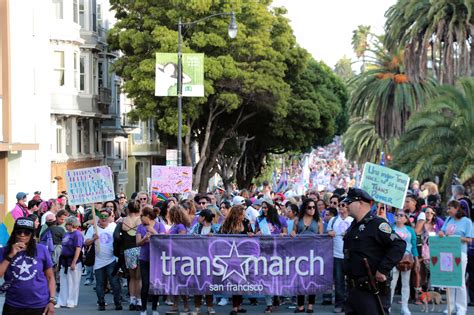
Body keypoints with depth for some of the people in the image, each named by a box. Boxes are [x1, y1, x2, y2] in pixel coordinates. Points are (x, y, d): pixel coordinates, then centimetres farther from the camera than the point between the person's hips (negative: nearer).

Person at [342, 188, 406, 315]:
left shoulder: (376, 224, -12)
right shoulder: (353, 226, 17)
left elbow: (399, 245, -21)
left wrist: (383, 270, -22)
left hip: (372, 290, -9)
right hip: (353, 289, 9)